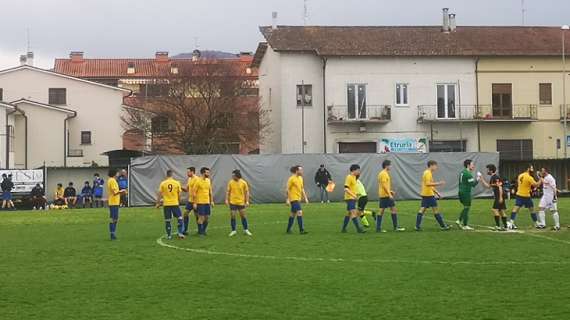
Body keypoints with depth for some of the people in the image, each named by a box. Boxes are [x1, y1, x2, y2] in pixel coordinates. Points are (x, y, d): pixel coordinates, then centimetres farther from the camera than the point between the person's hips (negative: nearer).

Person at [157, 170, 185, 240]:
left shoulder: (163, 183, -3)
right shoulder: (177, 183, -3)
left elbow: (159, 194, -1)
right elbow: (179, 194, 2)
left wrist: (158, 203, 8)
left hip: (166, 204, 1)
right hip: (175, 204, -1)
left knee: (167, 221, 7)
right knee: (180, 218, 10)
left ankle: (169, 235, 9)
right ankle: (180, 233, 3)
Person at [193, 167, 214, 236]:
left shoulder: (208, 181, 8)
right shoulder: (198, 181, -11)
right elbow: (194, 192, -9)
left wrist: (212, 201, 11)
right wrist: (195, 203, -11)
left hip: (207, 202, 6)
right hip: (200, 202, -6)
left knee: (207, 217, 8)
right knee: (201, 217, -4)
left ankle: (204, 230, 23)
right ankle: (200, 232, 7)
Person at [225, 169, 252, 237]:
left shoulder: (243, 183, -5)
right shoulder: (230, 182, -2)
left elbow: (247, 192, 0)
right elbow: (228, 192, 5)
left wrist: (247, 201, -5)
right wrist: (227, 200, -4)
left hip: (241, 202, 0)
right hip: (232, 202, 0)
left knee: (243, 216, 5)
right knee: (232, 216, 0)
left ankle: (246, 230, 18)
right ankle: (233, 230, 11)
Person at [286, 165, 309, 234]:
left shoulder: (300, 178, 12)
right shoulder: (291, 179, -12)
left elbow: (302, 189, 19)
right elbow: (288, 189, -11)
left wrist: (305, 198, 15)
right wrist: (287, 200, -14)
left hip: (298, 199, 9)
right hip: (293, 198, -9)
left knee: (293, 214, 14)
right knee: (299, 212, -16)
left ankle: (288, 229, 24)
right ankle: (301, 230, -16)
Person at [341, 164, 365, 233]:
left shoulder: (354, 177, 14)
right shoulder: (349, 177, -14)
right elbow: (346, 189, -21)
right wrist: (353, 195, -28)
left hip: (353, 198, 10)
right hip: (350, 198, -10)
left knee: (348, 213, 12)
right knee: (354, 213, -15)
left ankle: (343, 229, 18)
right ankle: (358, 229, -20)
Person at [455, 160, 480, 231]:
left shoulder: (462, 172, 13)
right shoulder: (468, 174, -16)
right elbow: (473, 184, -18)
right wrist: (478, 178, -10)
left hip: (461, 192, 9)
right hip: (466, 193, -9)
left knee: (466, 208, 19)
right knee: (466, 208, -1)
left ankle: (459, 221, 11)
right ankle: (465, 225, 2)